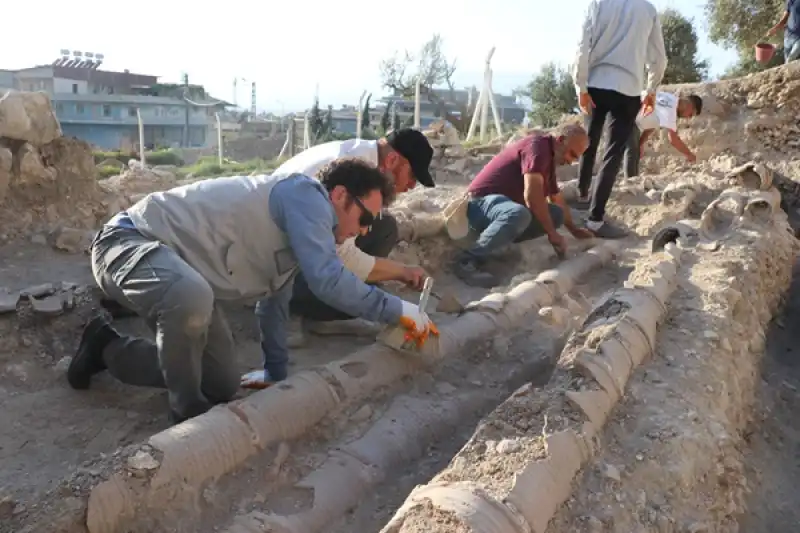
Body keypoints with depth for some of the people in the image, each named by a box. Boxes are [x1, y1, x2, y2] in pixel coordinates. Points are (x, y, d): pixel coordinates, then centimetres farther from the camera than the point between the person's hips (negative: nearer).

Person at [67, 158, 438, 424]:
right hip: (130, 240, -10)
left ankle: (107, 349, 28)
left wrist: (279, 377, 26)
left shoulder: (300, 229, 13)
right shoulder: (304, 194, -19)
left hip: (183, 281, 10)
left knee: (224, 385, 10)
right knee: (191, 295, -44)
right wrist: (398, 311, -20)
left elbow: (276, 303, 22)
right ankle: (188, 409, -16)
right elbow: (327, 280, -30)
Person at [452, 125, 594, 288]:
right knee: (518, 214, -39)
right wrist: (552, 233, -19)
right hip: (480, 203, -10)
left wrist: (574, 229, 37)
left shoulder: (550, 157, 16)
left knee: (555, 214, 2)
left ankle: (501, 237, -5)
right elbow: (532, 195, -25)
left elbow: (558, 201, 32)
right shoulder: (538, 146, -14)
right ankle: (468, 260, -27)